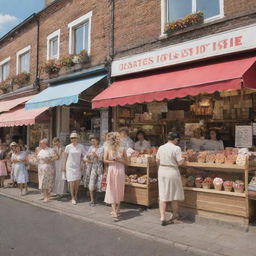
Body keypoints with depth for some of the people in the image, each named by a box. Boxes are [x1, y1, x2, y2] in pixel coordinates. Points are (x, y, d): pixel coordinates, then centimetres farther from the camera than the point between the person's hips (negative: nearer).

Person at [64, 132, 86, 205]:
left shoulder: (81, 146, -1)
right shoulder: (68, 147, -5)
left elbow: (84, 155, 7)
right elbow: (65, 157, 3)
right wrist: (65, 166, 4)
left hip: (77, 166, 2)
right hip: (70, 166, -2)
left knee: (77, 182, 3)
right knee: (71, 182, -4)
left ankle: (75, 196, 25)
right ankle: (73, 198, 9)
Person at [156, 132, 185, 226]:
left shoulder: (161, 148, 4)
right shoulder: (176, 148, -12)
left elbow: (157, 161, 8)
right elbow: (179, 162, -13)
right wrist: (183, 159, 7)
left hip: (162, 171, 4)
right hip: (172, 172, -4)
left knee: (162, 195, 8)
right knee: (175, 195, 13)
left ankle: (162, 217, 3)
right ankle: (174, 216, 26)